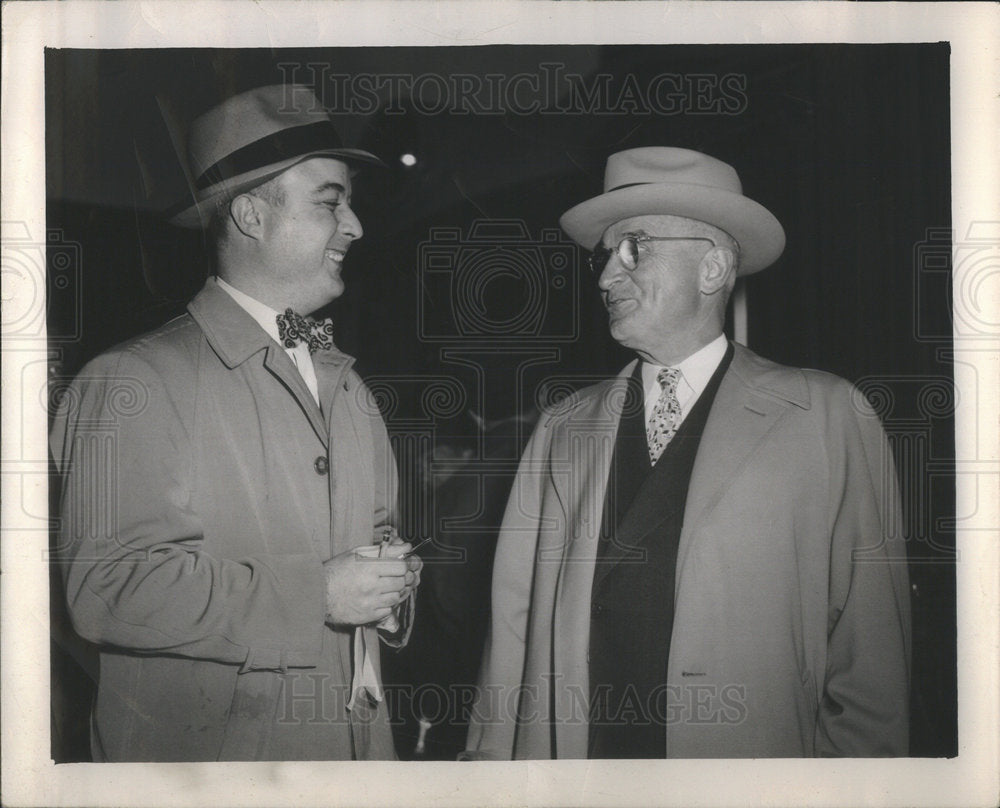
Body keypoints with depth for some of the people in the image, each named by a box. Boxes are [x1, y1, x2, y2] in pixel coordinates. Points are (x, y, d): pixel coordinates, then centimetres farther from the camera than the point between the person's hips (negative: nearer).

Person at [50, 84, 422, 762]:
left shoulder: (347, 384, 12)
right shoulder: (134, 381, -12)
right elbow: (107, 588, -21)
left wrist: (393, 583, -2)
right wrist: (315, 595, -21)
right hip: (206, 743, -7)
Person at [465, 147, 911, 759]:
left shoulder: (829, 419, -3)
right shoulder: (562, 430, 8)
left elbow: (869, 651, -4)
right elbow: (514, 625, 5)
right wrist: (490, 760, -2)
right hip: (573, 780, 3)